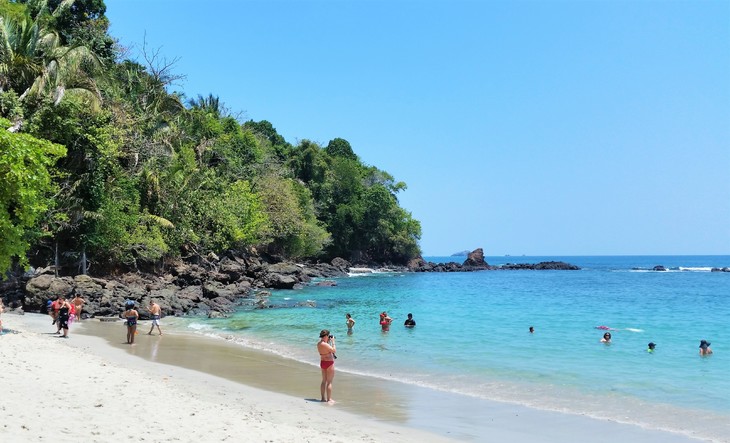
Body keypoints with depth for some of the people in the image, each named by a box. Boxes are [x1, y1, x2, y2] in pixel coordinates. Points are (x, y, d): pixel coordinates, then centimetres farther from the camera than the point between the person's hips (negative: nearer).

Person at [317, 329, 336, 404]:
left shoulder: (319, 344, 4)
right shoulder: (325, 344, -23)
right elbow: (334, 350, -18)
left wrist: (328, 341, 14)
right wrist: (332, 341, -11)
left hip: (322, 362, 9)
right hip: (329, 363, -9)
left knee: (324, 381, 16)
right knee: (329, 382, -1)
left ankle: (323, 398, 23)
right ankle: (329, 399, 2)